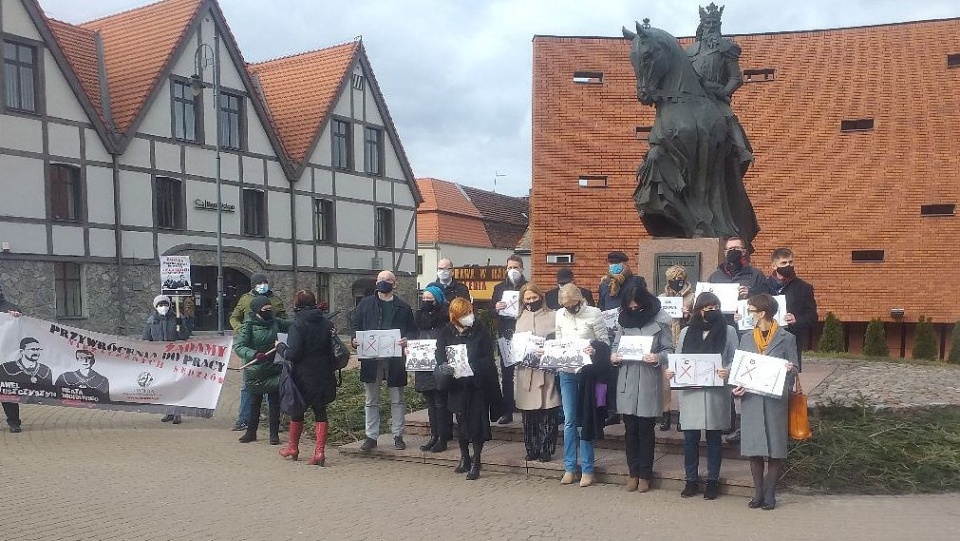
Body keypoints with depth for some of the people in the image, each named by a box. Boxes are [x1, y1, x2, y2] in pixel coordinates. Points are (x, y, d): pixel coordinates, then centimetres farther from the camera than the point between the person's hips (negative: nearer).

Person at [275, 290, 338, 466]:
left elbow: (292, 354, -18)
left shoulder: (297, 325, -14)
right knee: (320, 411, 8)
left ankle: (292, 447, 30)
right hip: (323, 377, 4)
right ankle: (320, 451, 1)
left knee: (297, 410, 14)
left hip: (303, 377, -4)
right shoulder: (327, 323, 3)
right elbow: (334, 350, 7)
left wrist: (280, 347, -1)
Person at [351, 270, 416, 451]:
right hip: (370, 357, 1)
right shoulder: (365, 304, 10)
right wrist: (354, 340, -10)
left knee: (397, 399, 6)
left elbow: (413, 330, 6)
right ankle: (371, 436, 14)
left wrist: (407, 340, -14)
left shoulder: (403, 307, 7)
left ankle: (398, 435, 15)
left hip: (395, 359, -1)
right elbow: (356, 326, 9)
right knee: (371, 400, 7)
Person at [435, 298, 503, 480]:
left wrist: (473, 366, -22)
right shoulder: (447, 332, 1)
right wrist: (447, 366, -23)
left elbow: (488, 357, -7)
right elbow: (440, 356, -3)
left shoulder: (480, 330, -5)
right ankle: (464, 456, 29)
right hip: (457, 383, 2)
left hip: (478, 383, -2)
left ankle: (476, 461, 7)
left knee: (477, 421, -2)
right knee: (461, 420, 12)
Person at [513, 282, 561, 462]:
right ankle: (532, 449, 18)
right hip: (525, 371, 4)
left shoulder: (552, 317, 2)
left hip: (546, 371, -3)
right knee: (528, 413, 7)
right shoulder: (521, 319, 14)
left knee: (547, 412, -3)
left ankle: (546, 450, 8)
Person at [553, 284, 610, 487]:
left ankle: (587, 469, 13)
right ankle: (569, 468, 17)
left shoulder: (593, 314, -8)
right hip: (566, 373, 3)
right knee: (569, 421, 7)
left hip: (586, 372, -3)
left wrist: (595, 350, -24)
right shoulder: (559, 315, 5)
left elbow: (605, 341, -4)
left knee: (585, 421, 2)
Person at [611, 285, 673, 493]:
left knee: (646, 430, 6)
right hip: (627, 382, 3)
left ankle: (645, 474, 19)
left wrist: (658, 358, -22)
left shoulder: (660, 322, -4)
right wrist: (613, 356, -7)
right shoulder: (624, 320, 7)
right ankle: (633, 472, 22)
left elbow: (669, 350, -2)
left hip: (649, 383, -3)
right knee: (630, 430, 9)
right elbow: (615, 345, 14)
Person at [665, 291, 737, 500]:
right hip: (690, 392, 2)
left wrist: (728, 371, -19)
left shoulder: (728, 331, 3)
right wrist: (671, 370, -6)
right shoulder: (686, 332, 10)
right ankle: (691, 479, 18)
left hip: (716, 393, -2)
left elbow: (735, 360, 1)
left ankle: (713, 480, 20)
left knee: (714, 437, 8)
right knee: (690, 438, 5)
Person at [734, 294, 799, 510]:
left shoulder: (786, 338, 0)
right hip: (751, 401, 3)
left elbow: (793, 369, 4)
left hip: (775, 400, -3)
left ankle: (769, 494, 15)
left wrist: (789, 370, -18)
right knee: (753, 448, 5)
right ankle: (758, 493, 16)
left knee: (775, 449, 3)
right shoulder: (746, 338, 11)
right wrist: (737, 388, -3)